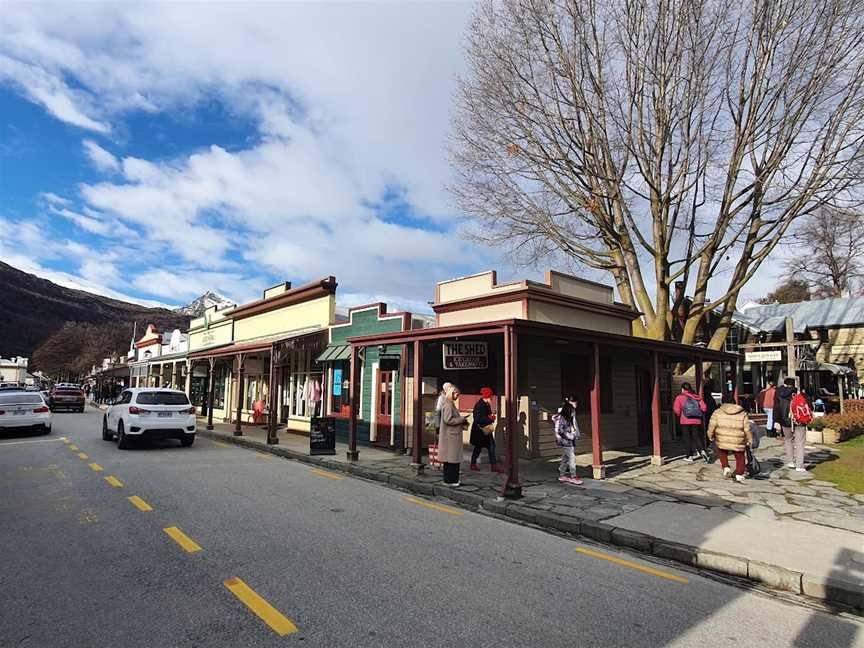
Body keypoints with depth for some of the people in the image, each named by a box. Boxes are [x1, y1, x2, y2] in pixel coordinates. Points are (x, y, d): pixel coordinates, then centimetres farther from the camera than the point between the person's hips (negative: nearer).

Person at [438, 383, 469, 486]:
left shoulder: (451, 404, 15)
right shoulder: (448, 405, -16)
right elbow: (448, 420, -22)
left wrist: (462, 422, 11)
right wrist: (461, 420, -14)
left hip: (452, 435, 10)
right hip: (450, 436, -10)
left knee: (451, 458, 14)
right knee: (451, 458, -4)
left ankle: (452, 479, 21)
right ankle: (450, 480, 3)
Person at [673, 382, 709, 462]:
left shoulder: (679, 397, -4)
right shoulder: (697, 397, 8)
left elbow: (676, 410, -11)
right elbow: (704, 408, 1)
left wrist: (679, 415, 9)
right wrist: (698, 413, 17)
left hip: (685, 421, -3)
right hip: (697, 421, 3)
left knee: (688, 438, 5)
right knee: (697, 437, 10)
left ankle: (690, 456, 7)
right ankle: (702, 451, -13)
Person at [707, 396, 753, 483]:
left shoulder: (717, 413, -4)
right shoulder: (743, 414, -1)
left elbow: (712, 426, -3)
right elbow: (747, 429, 0)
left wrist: (711, 436, 12)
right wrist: (749, 440, 14)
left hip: (722, 442, 0)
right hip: (738, 443, 0)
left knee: (722, 453, 28)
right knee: (740, 457, 21)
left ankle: (726, 467, 12)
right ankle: (739, 475, 23)